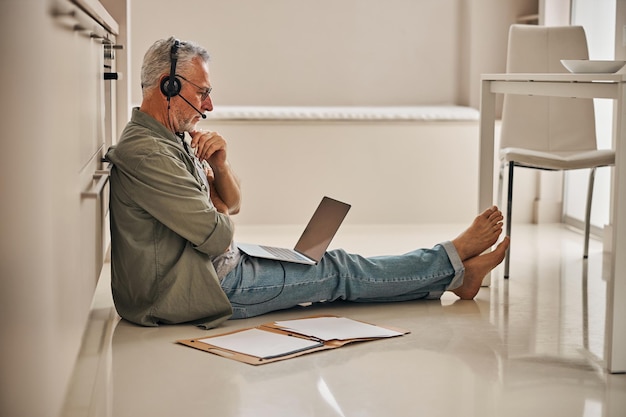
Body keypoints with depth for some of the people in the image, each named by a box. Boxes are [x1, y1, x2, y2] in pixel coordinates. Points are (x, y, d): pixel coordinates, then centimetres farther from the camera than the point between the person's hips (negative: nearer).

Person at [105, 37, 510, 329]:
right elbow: (217, 236, -25)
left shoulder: (169, 139, 10)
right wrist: (218, 211, 0)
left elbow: (233, 202, 12)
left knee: (331, 265, 7)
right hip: (202, 288, -10)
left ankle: (453, 274, 12)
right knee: (337, 272, -2)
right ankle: (454, 264, 10)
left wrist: (220, 164, -9)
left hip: (217, 266, 10)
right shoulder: (145, 152, -24)